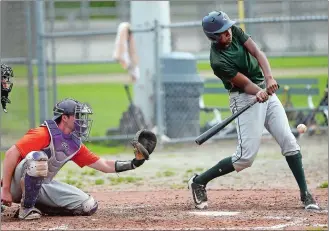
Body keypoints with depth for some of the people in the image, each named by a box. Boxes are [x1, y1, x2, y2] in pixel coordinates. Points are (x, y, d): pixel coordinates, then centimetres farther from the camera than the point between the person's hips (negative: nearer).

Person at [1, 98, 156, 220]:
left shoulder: (75, 144, 5)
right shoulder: (44, 134, -20)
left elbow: (104, 165, 8)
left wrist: (134, 163, -5)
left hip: (42, 187, 8)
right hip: (18, 186, -8)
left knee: (89, 206, -2)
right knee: (37, 157, -38)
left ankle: (37, 206, 6)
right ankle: (26, 208, -22)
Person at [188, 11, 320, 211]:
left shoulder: (235, 31, -4)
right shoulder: (218, 61, -21)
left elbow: (257, 53, -13)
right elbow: (246, 84, -21)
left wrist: (269, 78, -28)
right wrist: (259, 92, -43)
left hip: (266, 91, 7)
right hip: (245, 99, -7)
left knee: (289, 141, -3)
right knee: (246, 156, -11)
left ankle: (305, 194, 1)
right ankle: (199, 182, 6)